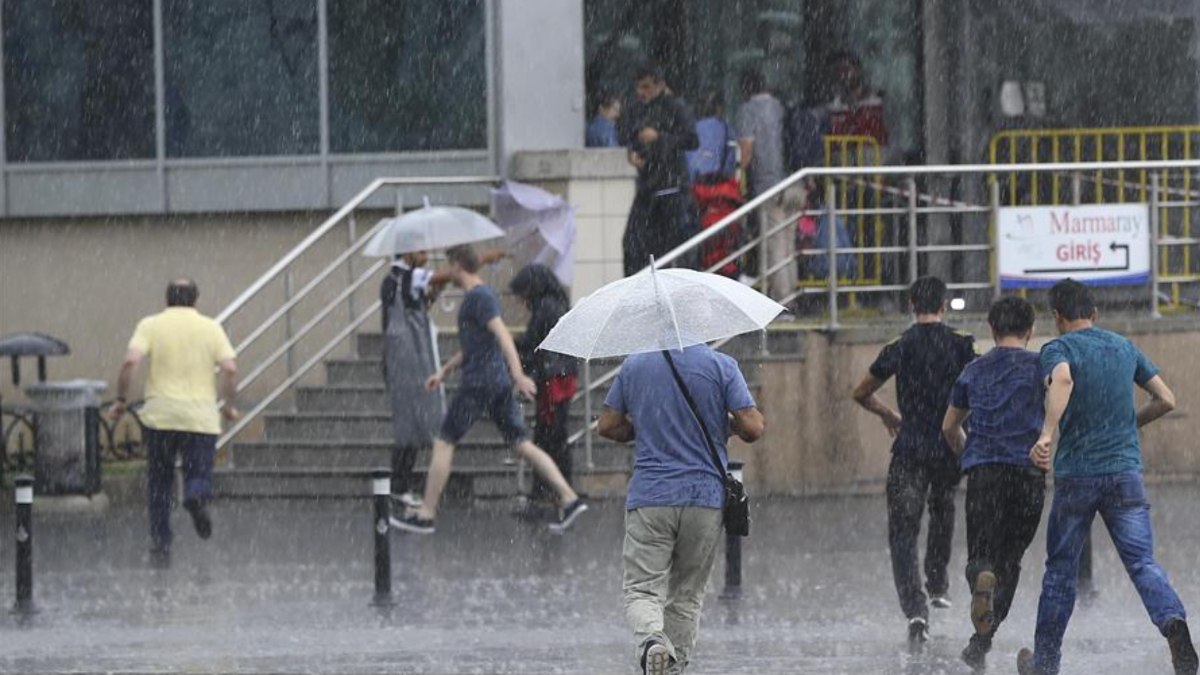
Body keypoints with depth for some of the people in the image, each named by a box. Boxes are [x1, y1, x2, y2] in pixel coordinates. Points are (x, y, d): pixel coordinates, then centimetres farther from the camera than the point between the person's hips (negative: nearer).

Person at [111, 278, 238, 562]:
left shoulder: (150, 325, 3)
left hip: (160, 415, 0)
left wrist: (121, 400, -1)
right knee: (198, 474, 7)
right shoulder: (211, 328, 6)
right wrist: (229, 405, 9)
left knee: (159, 482, 13)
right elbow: (230, 368, -3)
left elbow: (131, 361, -10)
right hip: (201, 417, 0)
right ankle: (196, 496, -29)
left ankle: (160, 541, 7)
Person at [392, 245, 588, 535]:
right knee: (522, 443, 5)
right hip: (500, 382, 9)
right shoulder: (484, 295, 19)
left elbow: (502, 334, -24)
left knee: (443, 443, 0)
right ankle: (569, 499, -5)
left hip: (478, 383, -9)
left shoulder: (478, 297, -12)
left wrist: (518, 374, -34)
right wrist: (443, 372, 33)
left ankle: (425, 515, 3)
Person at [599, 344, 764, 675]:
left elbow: (608, 426, 8)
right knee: (687, 595, 13)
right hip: (705, 498, 0)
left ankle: (651, 638, -32)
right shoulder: (720, 365, -3)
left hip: (649, 498, 0)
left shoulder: (634, 365, 4)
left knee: (642, 589, -3)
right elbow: (752, 428, -8)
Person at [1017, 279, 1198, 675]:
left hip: (1075, 474, -2)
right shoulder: (1125, 348, 11)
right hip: (1126, 471, 2)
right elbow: (1166, 400, 12)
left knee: (1060, 570, 11)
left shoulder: (1058, 349, -4)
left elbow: (1062, 379, -28)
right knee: (1141, 563, -3)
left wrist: (1048, 433, -35)